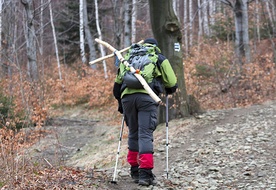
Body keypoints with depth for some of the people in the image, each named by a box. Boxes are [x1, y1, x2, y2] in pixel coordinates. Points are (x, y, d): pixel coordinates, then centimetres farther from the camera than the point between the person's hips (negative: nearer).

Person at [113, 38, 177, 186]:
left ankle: (134, 170, 19)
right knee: (145, 134, -5)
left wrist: (120, 102, 35)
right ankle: (145, 173, -14)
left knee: (133, 134, 17)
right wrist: (168, 91, 34)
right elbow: (172, 84, 12)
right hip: (147, 97, -3)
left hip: (127, 97, 3)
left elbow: (117, 83, 26)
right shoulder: (159, 58, 19)